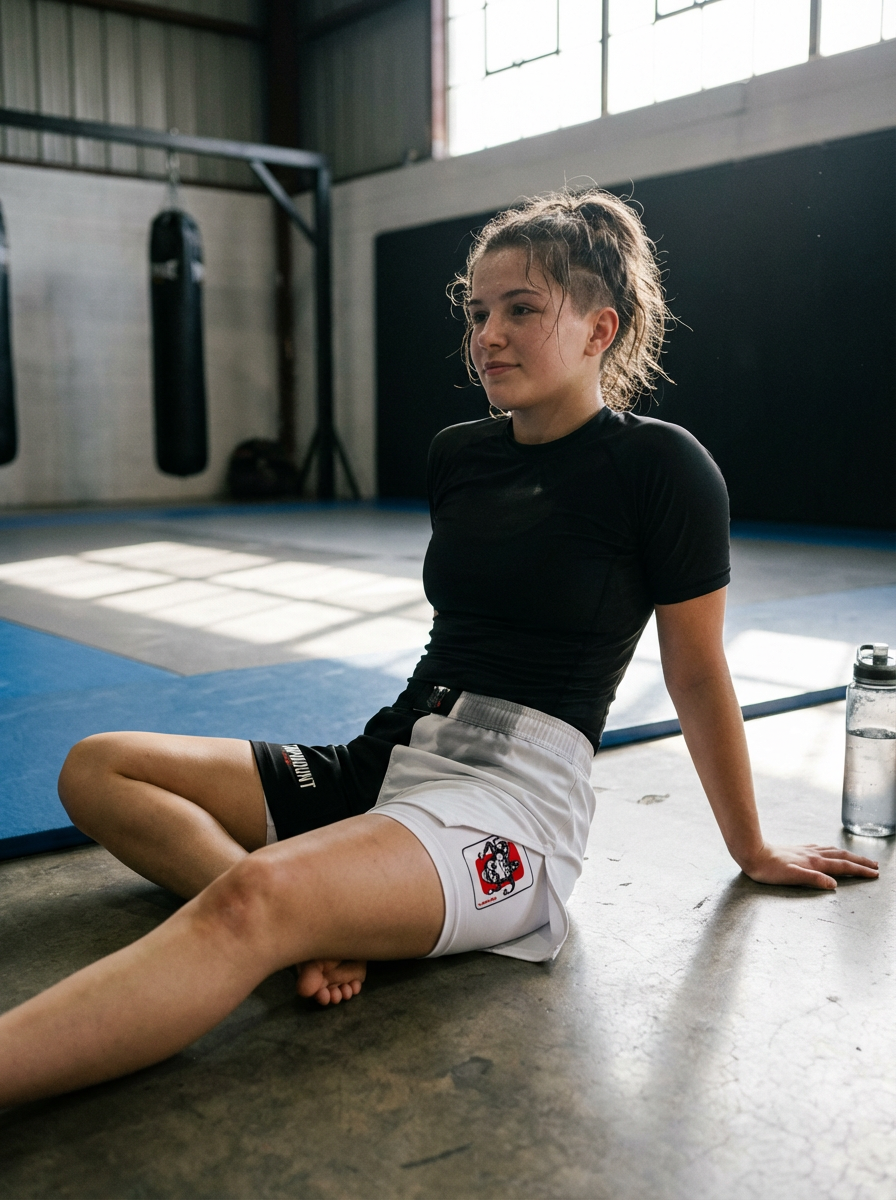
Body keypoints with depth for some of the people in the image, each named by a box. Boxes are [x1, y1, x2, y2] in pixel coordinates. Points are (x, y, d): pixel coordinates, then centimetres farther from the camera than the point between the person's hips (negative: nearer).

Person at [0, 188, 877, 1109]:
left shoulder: (660, 468, -6)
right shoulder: (456, 456, 12)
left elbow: (696, 677, 1)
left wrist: (752, 851, 11)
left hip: (515, 797, -7)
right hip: (389, 759, 8)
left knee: (257, 897, -37)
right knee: (97, 770, -3)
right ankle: (319, 920, -21)